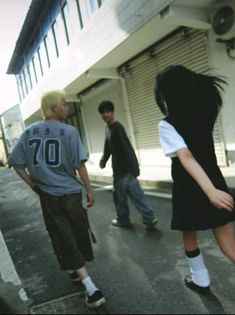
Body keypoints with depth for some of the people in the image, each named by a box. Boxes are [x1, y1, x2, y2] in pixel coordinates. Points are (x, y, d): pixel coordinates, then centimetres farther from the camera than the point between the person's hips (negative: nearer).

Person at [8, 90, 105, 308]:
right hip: (70, 193, -2)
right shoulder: (69, 131, -9)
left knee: (65, 241, 7)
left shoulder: (29, 132, 3)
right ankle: (80, 271, 41)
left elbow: (16, 163, 4)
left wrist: (33, 184, 11)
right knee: (79, 236, 20)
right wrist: (89, 190, -2)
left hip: (47, 196, 3)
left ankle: (91, 289, 6)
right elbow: (79, 165, -11)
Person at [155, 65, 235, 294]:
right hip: (214, 179, 5)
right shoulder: (206, 111, 3)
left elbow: (187, 158, -27)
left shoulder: (167, 125, -15)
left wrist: (210, 191, -35)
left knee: (189, 236, 21)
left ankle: (200, 280, 38)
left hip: (189, 187, -4)